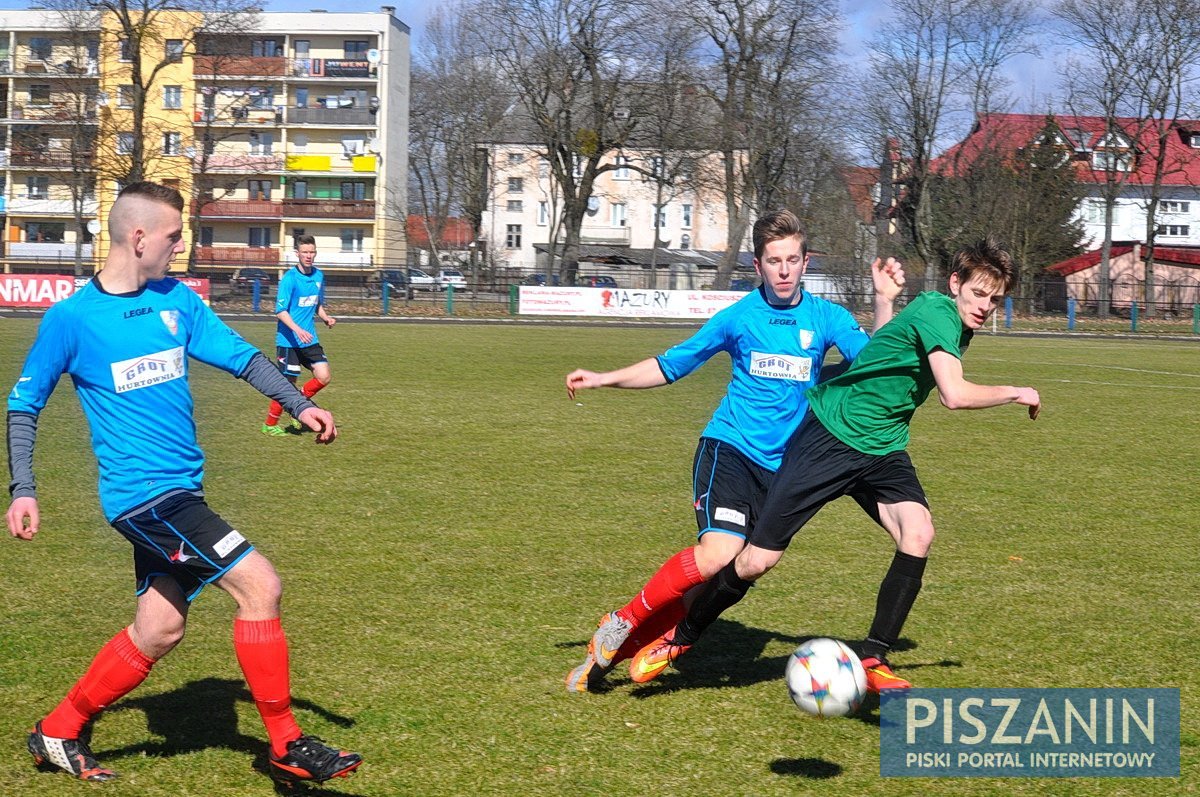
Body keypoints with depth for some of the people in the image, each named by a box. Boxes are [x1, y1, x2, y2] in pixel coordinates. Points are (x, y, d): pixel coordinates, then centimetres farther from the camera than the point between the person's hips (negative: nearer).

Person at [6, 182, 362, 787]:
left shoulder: (177, 299, 7)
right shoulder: (72, 318, -8)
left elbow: (241, 356, 8)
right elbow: (24, 404, 1)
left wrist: (299, 406, -7)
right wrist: (22, 490, -6)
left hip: (178, 491, 8)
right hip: (143, 491, -8)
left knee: (159, 630, 13)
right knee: (259, 585, -15)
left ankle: (57, 734, 29)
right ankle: (287, 748, -5)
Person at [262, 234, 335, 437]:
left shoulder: (318, 276, 7)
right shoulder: (289, 279, -14)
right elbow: (280, 311, -19)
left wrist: (325, 317, 1)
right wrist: (298, 330, -32)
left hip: (310, 339, 6)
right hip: (288, 341, -6)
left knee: (324, 376, -3)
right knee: (288, 384, -2)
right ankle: (270, 424, 16)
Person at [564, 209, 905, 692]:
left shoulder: (826, 318, 5)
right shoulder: (739, 317, 1)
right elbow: (671, 365, 10)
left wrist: (884, 303, -17)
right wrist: (604, 379, 1)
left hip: (783, 466, 3)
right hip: (729, 448, -3)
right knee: (718, 553, -27)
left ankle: (620, 649, 11)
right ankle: (623, 622, -8)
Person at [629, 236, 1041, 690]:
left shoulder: (959, 328, 9)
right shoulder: (935, 311, -19)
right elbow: (955, 395, -30)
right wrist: (1015, 394, -17)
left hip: (882, 449, 8)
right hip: (830, 436, -8)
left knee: (918, 534, -20)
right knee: (757, 560, -4)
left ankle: (873, 661, -11)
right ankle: (679, 638, 18)